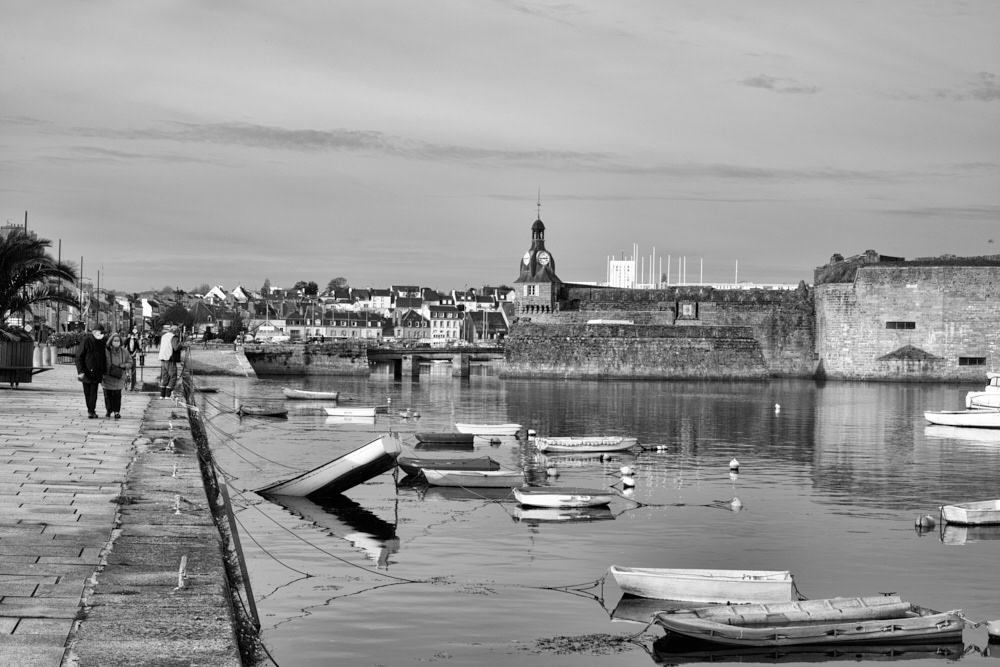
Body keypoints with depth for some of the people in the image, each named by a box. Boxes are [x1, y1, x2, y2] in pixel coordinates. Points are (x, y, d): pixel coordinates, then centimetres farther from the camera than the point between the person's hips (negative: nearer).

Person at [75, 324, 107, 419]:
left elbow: (104, 358, 15)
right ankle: (91, 411, 14)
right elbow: (79, 357, -10)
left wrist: (104, 372, 13)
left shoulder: (101, 342, 6)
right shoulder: (86, 341, -9)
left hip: (96, 372, 3)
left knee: (93, 392, -4)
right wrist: (80, 371, -17)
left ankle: (91, 411, -3)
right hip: (86, 372, -3)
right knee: (87, 392, 5)